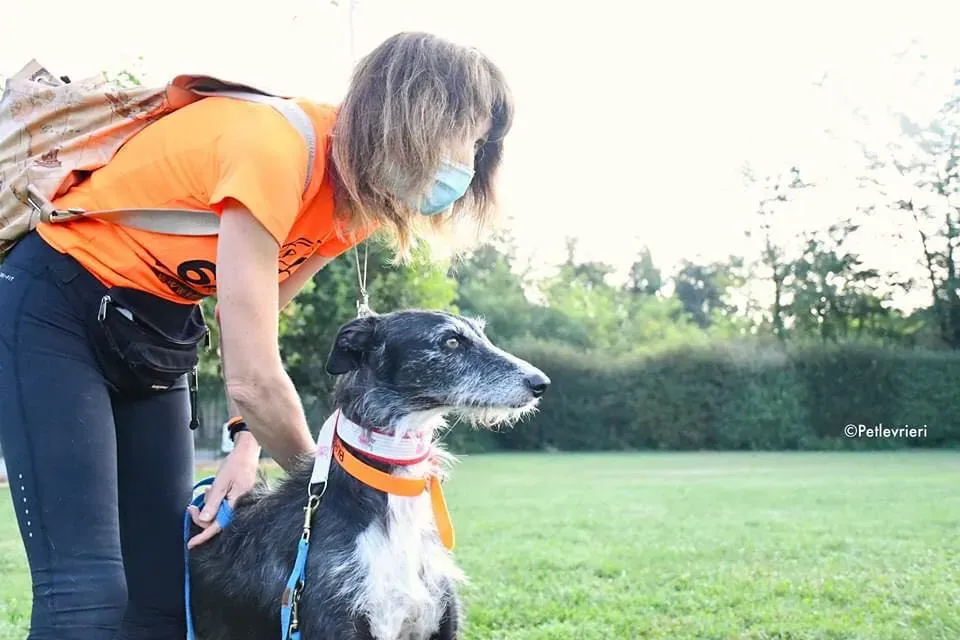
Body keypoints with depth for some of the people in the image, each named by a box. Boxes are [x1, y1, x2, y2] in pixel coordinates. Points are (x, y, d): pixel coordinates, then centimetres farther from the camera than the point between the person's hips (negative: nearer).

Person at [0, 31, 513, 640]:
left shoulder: (353, 192, -2)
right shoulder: (276, 150, -30)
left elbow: (256, 326, 1)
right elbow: (252, 379, -28)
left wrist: (247, 444, -13)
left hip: (157, 331, 8)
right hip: (50, 309, -8)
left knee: (163, 590, 2)